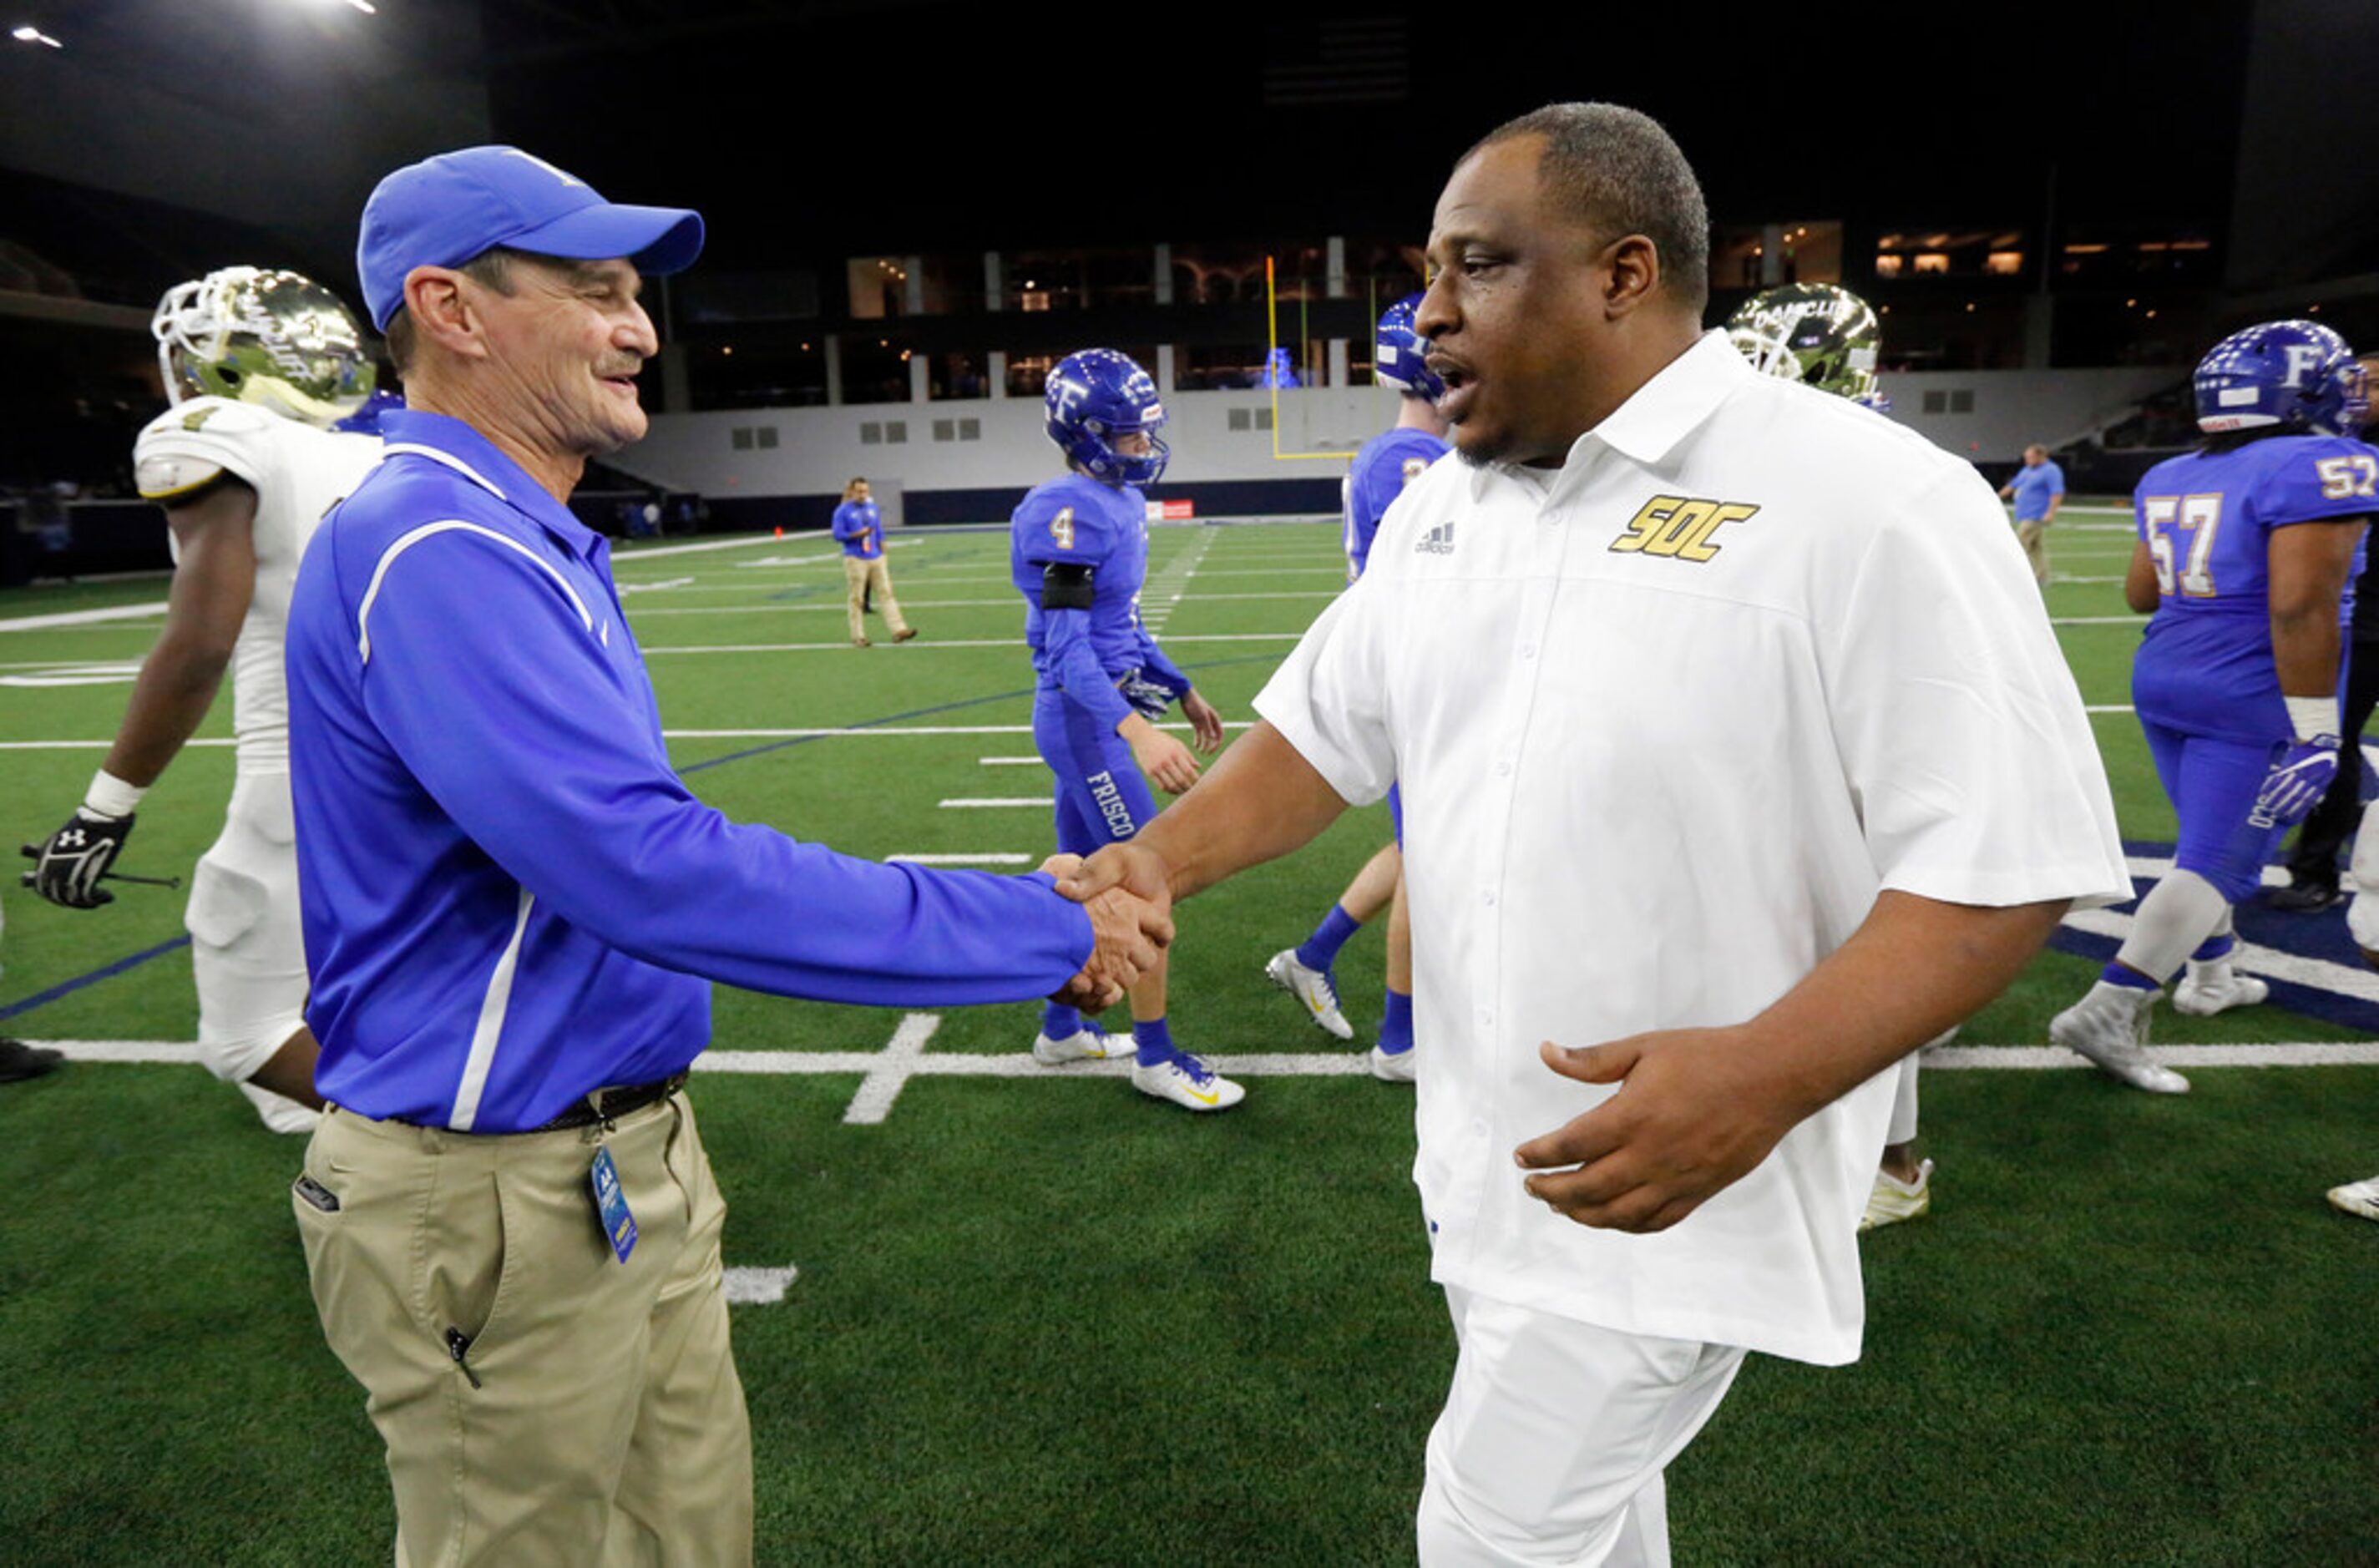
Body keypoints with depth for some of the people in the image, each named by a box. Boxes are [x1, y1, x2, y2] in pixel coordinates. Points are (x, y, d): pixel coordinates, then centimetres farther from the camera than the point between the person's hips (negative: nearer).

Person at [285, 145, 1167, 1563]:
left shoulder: (531, 543, 9)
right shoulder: (435, 557, -23)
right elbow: (656, 873, -31)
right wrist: (1049, 931, -28)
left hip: (629, 1164, 9)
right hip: (497, 1201, -9)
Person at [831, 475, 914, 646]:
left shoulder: (873, 508, 13)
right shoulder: (843, 511, -3)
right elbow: (838, 534, -8)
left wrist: (882, 551, 13)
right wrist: (858, 534, -20)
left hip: (876, 558, 5)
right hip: (855, 559, -5)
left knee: (886, 593, -1)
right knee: (857, 599, -2)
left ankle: (898, 630, -5)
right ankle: (858, 637, 3)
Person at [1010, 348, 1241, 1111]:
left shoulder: (1118, 503, 11)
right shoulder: (1069, 513, -20)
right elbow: (1067, 650, -26)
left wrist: (1181, 690, 25)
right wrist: (1137, 732, -37)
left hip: (1093, 718, 10)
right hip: (1085, 719, -10)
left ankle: (1061, 1028, 33)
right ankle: (1156, 1056, 11)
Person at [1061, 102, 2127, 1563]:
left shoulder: (1868, 504, -18)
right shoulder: (1442, 504, 4)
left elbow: (2008, 857, -18)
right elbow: (1326, 730, 11)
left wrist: (1765, 1074, -31)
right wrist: (1164, 858, -5)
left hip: (1674, 1170, -6)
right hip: (1484, 1148, 7)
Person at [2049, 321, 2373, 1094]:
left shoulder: (2167, 479, 8)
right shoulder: (2317, 467, -14)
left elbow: (2140, 594, 14)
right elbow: (2299, 607, -22)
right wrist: (2315, 728, -20)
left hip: (2163, 678, 8)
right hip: (2250, 696, -8)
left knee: (2215, 844, 23)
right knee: (2218, 861, -4)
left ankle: (2211, 977, 37)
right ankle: (2108, 1011, -10)